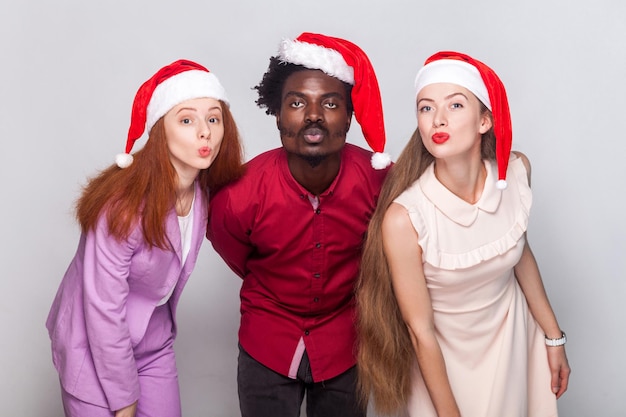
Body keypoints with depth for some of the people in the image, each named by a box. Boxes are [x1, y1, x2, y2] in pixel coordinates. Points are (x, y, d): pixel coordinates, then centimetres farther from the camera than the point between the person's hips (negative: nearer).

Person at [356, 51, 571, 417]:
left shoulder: (517, 171, -17)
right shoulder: (404, 219, -30)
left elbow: (521, 252, 2)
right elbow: (420, 329, -19)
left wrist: (553, 337, 9)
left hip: (511, 336, 4)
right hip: (443, 354, -4)